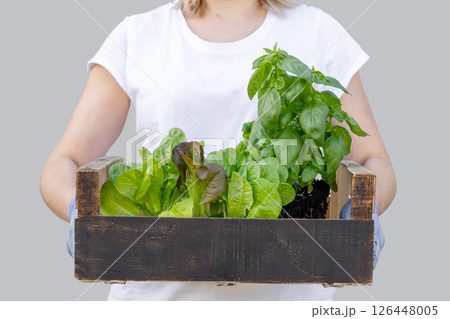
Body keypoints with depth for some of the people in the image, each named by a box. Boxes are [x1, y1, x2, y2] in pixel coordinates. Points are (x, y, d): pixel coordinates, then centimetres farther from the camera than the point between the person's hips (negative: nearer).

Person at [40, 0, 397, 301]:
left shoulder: (319, 32, 6)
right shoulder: (137, 35, 5)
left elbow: (376, 163, 3)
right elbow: (62, 165, 1)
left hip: (286, 292, 0)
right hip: (158, 292, 0)